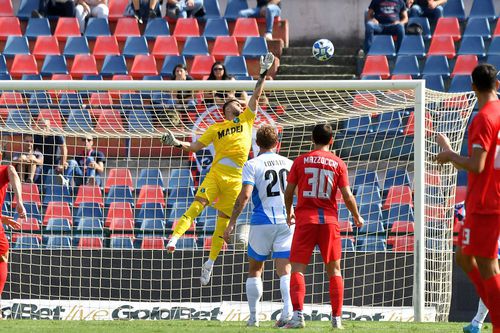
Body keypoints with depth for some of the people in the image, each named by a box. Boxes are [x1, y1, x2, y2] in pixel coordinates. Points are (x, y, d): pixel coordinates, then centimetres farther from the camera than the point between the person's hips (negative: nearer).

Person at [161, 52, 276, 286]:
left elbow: (256, 96, 15)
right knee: (197, 205, -23)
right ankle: (174, 237, -33)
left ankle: (210, 262, 10)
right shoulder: (215, 128, 16)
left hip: (235, 178, 1)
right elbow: (194, 147, 14)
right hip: (216, 172, -1)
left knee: (223, 221, 2)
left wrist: (263, 75, 7)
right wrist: (178, 144, -3)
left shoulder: (246, 120, 20)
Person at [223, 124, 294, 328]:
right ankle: (288, 311, -23)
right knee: (284, 270, -2)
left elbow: (245, 195, -14)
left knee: (255, 270, 12)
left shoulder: (252, 165, -3)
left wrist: (232, 223, -11)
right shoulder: (288, 164, 9)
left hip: (262, 222, -2)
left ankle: (253, 317, 12)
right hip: (286, 221, 2)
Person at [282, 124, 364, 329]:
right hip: (329, 220, 1)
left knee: (298, 268, -1)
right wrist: (357, 217, 16)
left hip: (305, 220, -1)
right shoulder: (338, 164, 2)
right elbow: (347, 196, -1)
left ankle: (298, 314, -18)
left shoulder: (301, 161, 2)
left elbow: (289, 192, 5)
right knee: (334, 270, 11)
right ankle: (337, 318, 9)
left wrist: (289, 212, 24)